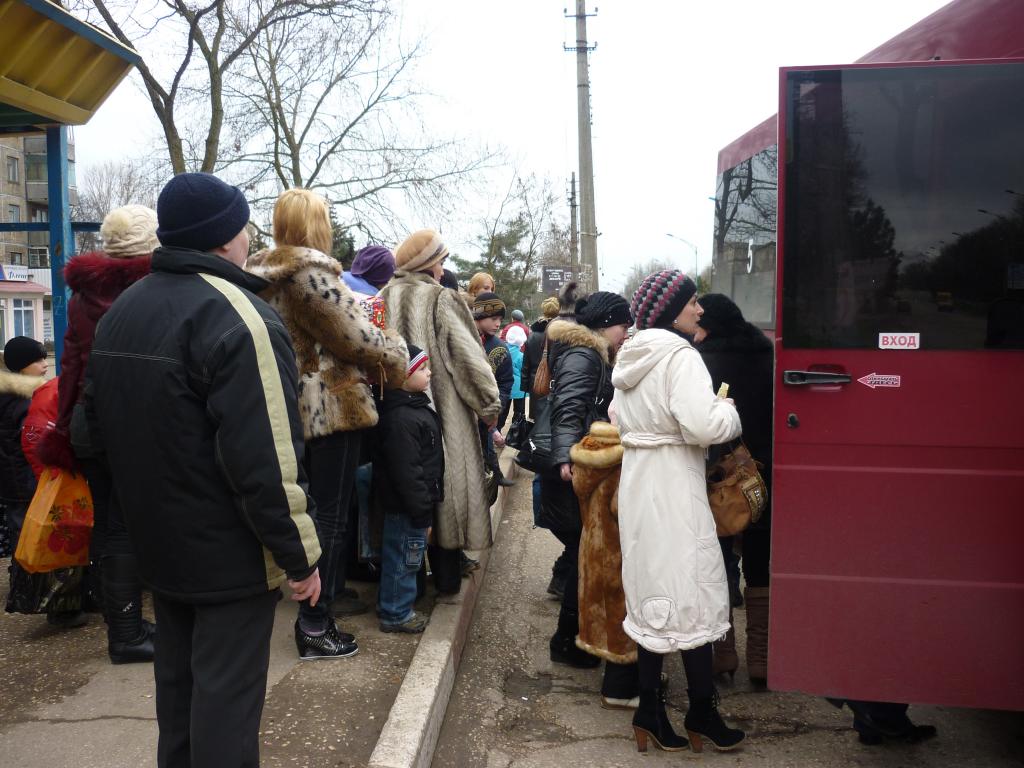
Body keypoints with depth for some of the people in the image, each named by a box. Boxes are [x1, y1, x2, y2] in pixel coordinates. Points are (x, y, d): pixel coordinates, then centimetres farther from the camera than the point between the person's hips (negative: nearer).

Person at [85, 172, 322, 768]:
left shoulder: (121, 311, 8)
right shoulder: (237, 315, -21)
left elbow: (100, 424, 16)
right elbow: (266, 457, -26)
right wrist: (300, 553, -18)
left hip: (159, 539, 9)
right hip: (231, 550, -8)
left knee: (178, 675, 23)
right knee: (227, 690, 4)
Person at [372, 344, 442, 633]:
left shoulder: (414, 406, 9)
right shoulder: (400, 419, -25)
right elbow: (406, 473, -26)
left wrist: (426, 505, 20)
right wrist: (423, 511, -20)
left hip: (412, 504, 10)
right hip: (406, 506, -10)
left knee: (400, 556, 21)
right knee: (405, 557, 4)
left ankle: (391, 604, 36)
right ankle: (396, 614, 19)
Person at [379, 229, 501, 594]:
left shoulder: (386, 298, 2)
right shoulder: (442, 300, -11)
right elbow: (467, 357, -11)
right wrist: (489, 405, -2)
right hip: (442, 410, -4)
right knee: (445, 483, 7)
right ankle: (446, 573, 15)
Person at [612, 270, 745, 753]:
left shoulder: (631, 357, 10)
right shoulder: (680, 356, -16)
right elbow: (704, 425, -25)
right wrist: (730, 412, -6)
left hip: (638, 482, 8)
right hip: (674, 487, -8)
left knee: (650, 595, 14)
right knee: (693, 594, 4)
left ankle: (650, 712, 22)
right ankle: (702, 714, 18)